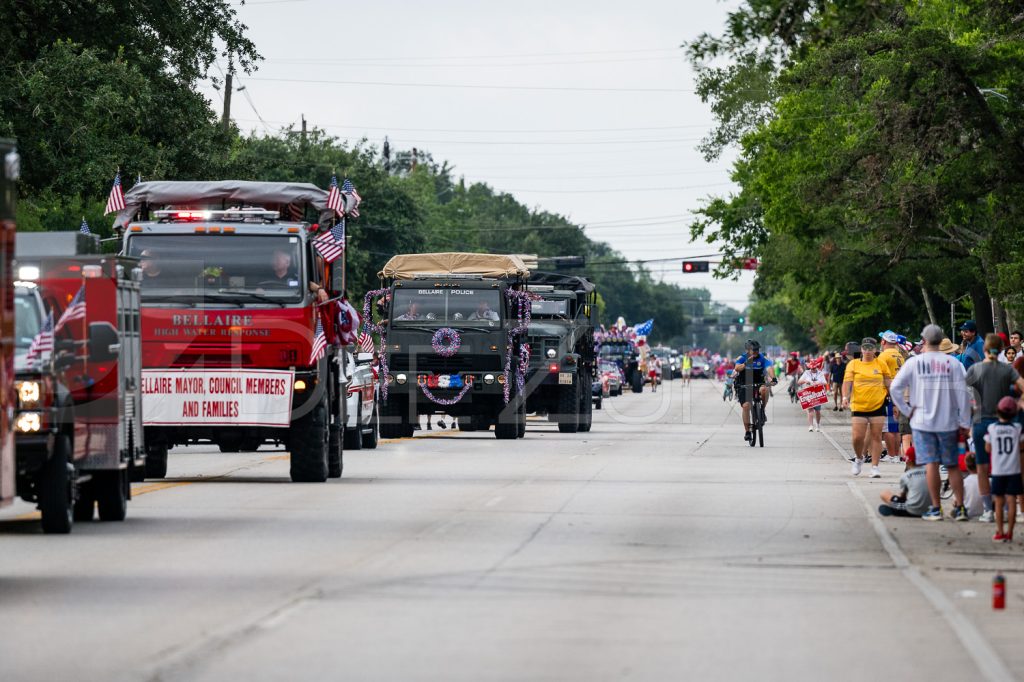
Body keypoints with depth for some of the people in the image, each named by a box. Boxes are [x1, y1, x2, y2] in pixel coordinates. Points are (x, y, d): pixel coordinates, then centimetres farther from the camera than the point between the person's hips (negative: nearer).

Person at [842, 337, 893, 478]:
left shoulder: (881, 364, 5)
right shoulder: (853, 364, 3)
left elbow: (889, 384, 10)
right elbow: (847, 382, -3)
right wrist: (845, 397, -20)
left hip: (878, 406, 0)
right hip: (859, 406, 0)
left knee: (876, 437, -1)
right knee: (858, 437, -5)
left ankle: (875, 467, 4)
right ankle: (859, 458, 25)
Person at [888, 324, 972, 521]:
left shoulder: (914, 362, -4)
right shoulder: (952, 363, -4)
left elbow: (895, 388, -6)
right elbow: (962, 394, -4)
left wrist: (907, 410, 5)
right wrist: (964, 423, 2)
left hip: (922, 421, -1)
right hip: (948, 422, 1)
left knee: (931, 463, 1)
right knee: (953, 465, 8)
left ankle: (935, 508, 0)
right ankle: (960, 507, 6)